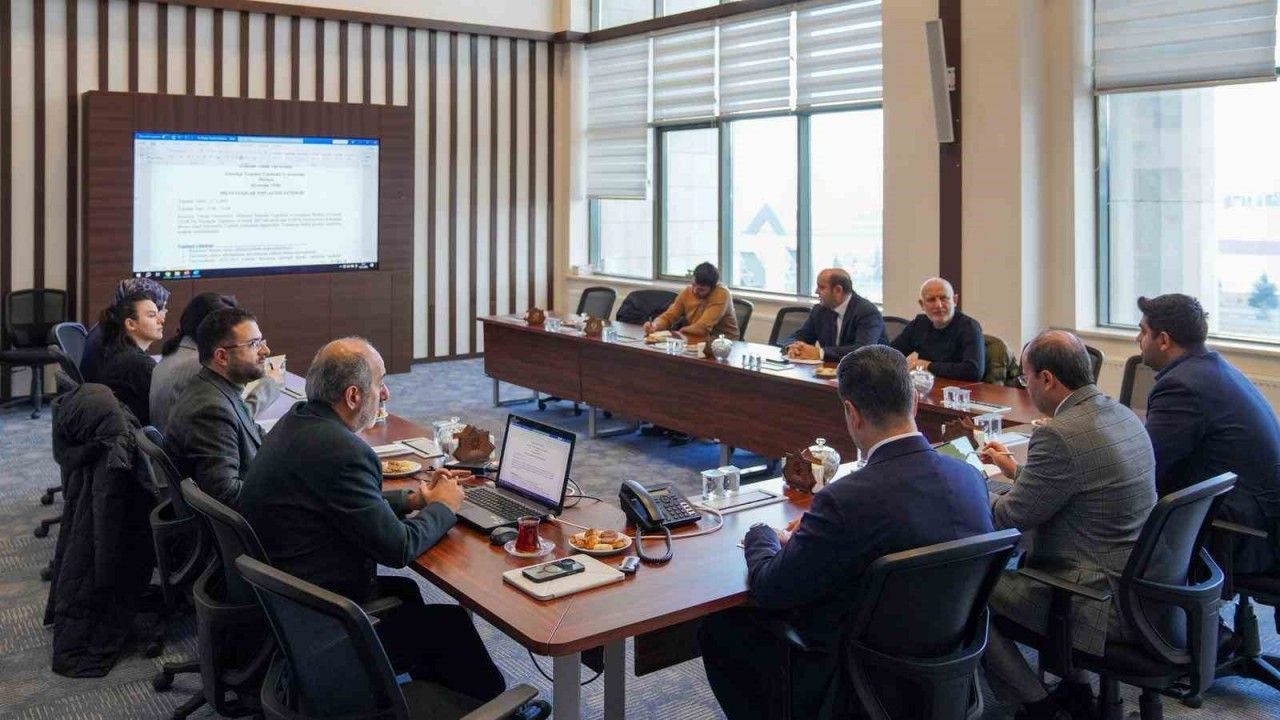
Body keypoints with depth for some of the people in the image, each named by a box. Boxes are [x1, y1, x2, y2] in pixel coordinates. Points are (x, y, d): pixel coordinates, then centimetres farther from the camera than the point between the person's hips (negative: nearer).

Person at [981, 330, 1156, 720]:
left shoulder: (1059, 434, -24)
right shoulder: (1122, 415, 6)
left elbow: (1009, 518, -14)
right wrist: (1015, 470, 24)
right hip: (1140, 581, 10)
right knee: (1023, 560, 28)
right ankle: (1076, 688, 28)